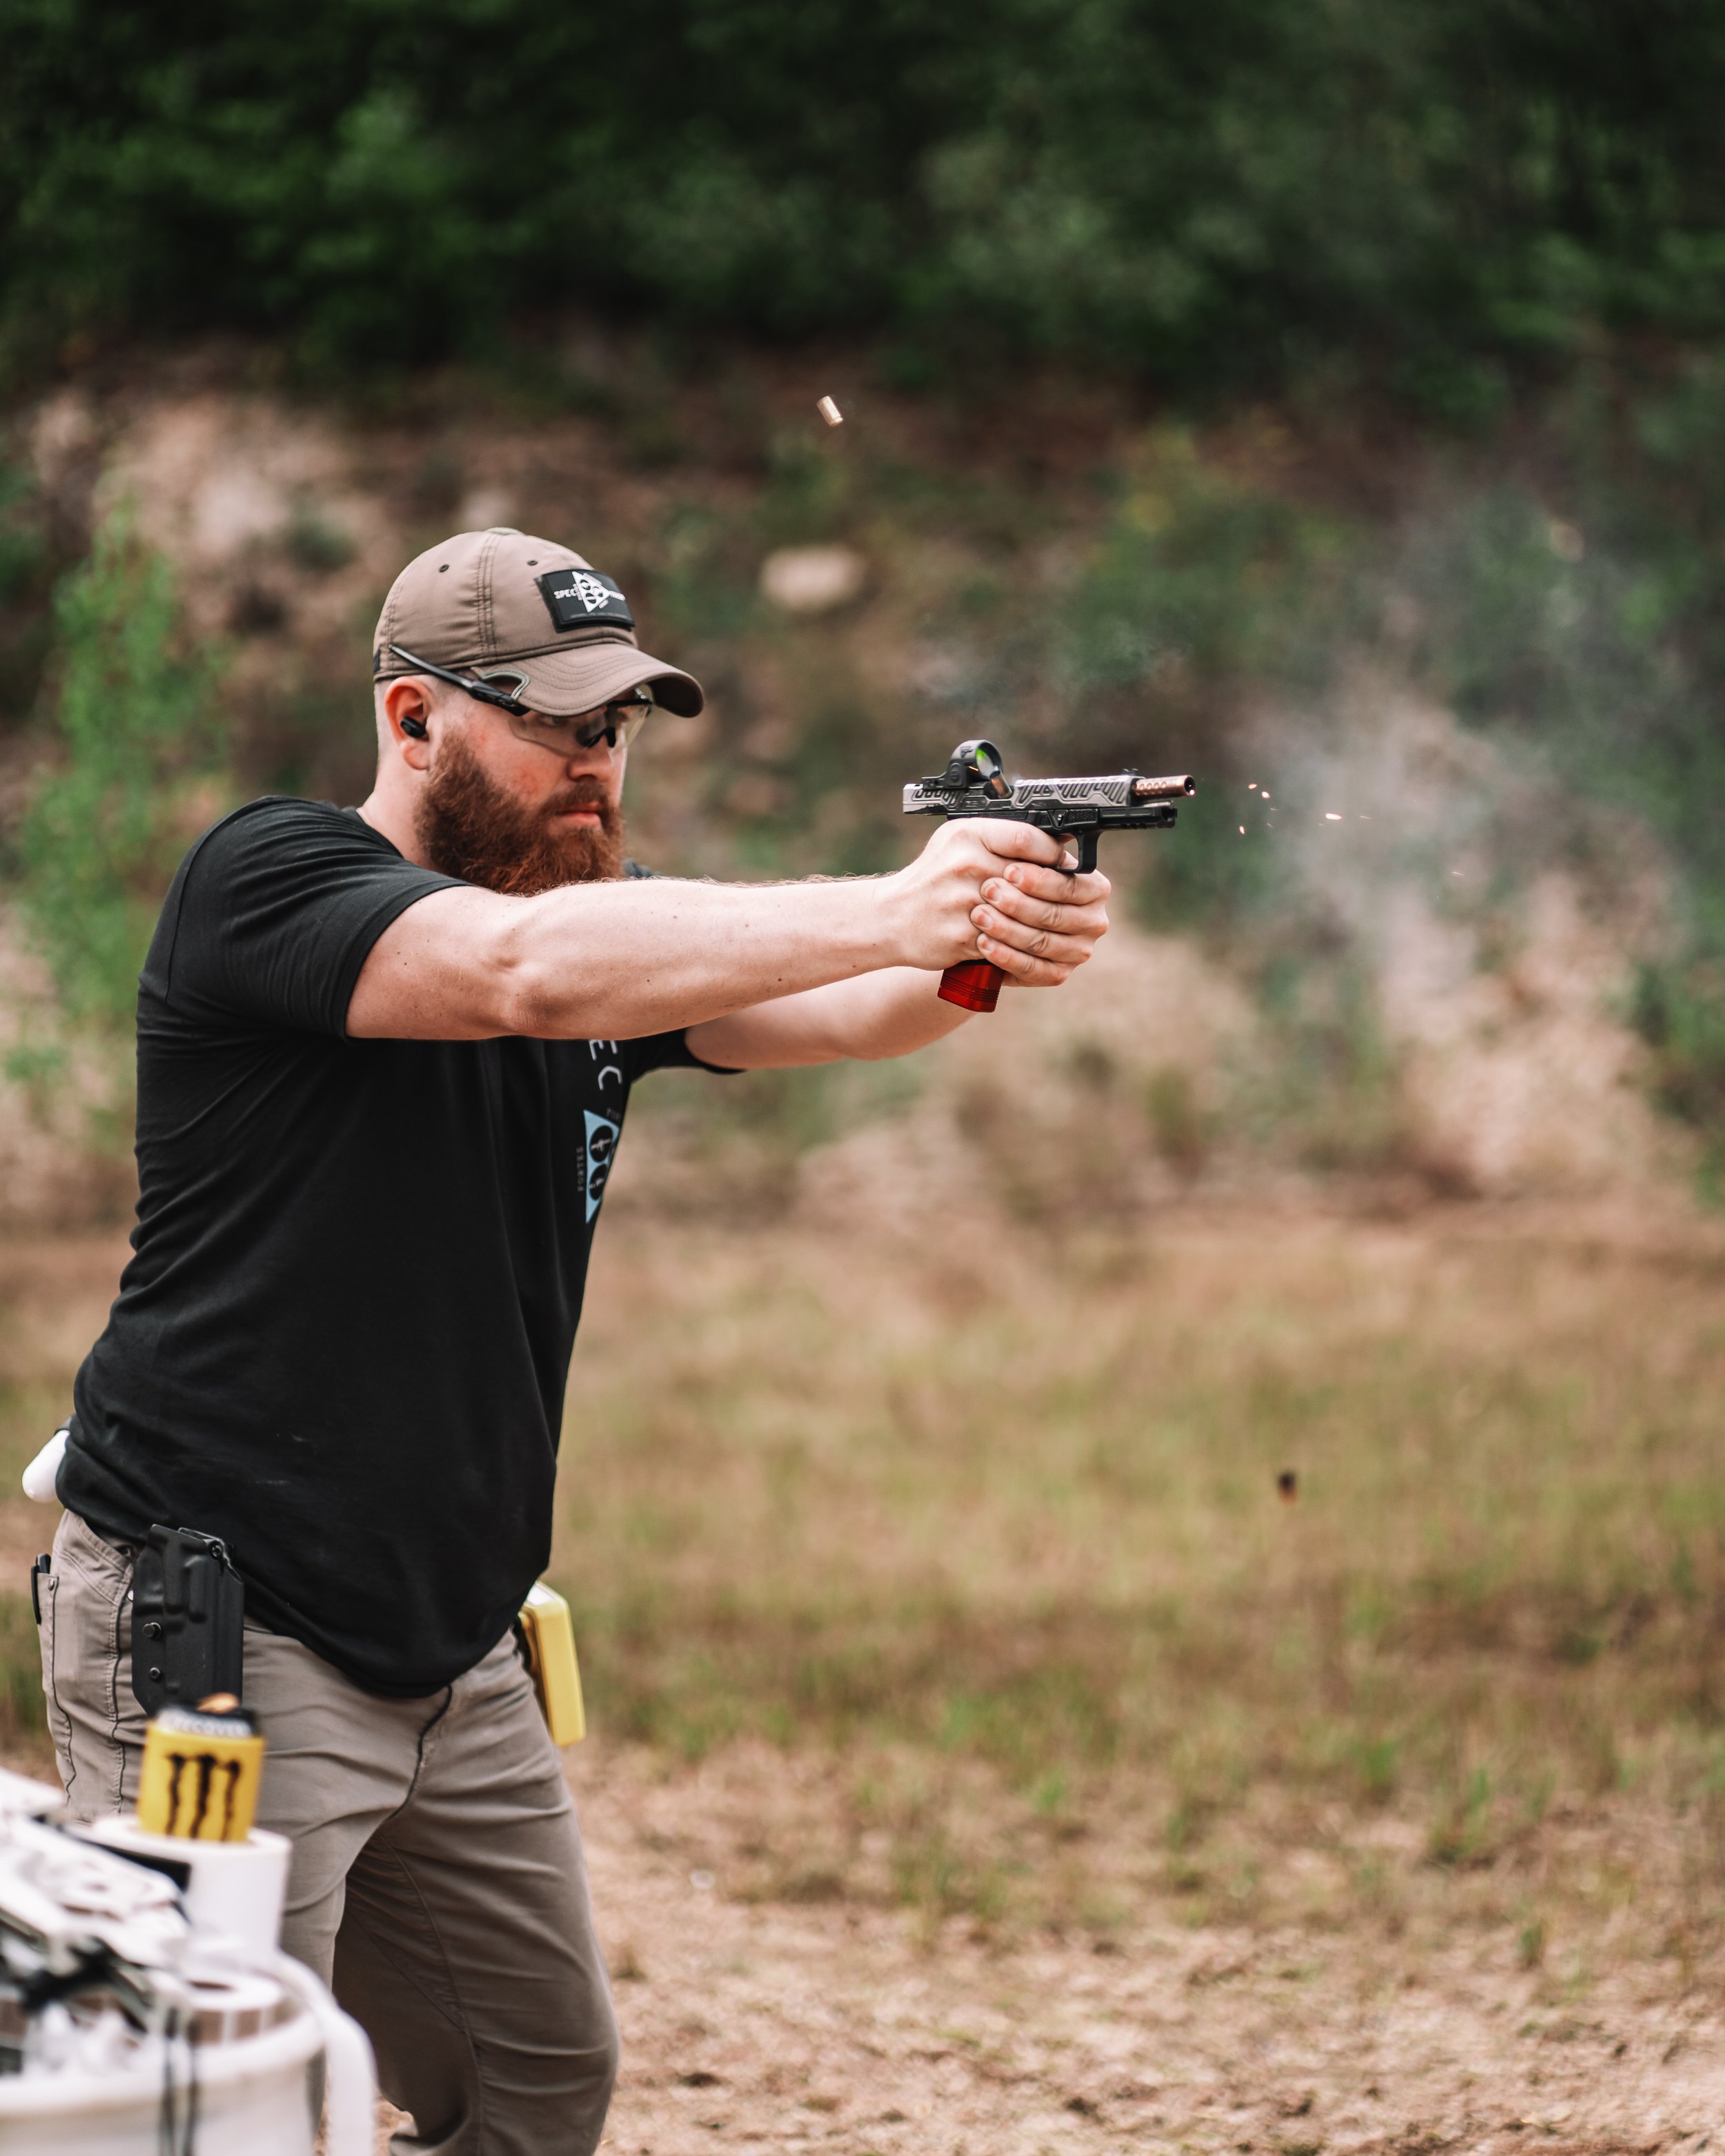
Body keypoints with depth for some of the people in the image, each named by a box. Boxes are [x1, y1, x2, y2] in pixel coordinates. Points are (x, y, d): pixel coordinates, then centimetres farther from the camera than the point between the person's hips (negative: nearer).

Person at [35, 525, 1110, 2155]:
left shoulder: (613, 929, 10)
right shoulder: (268, 882, -13)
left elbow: (839, 1012, -7)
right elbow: (523, 971, -31)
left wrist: (981, 946, -30)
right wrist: (893, 912, -34)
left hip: (455, 1654, 8)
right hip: (222, 1644, -8)